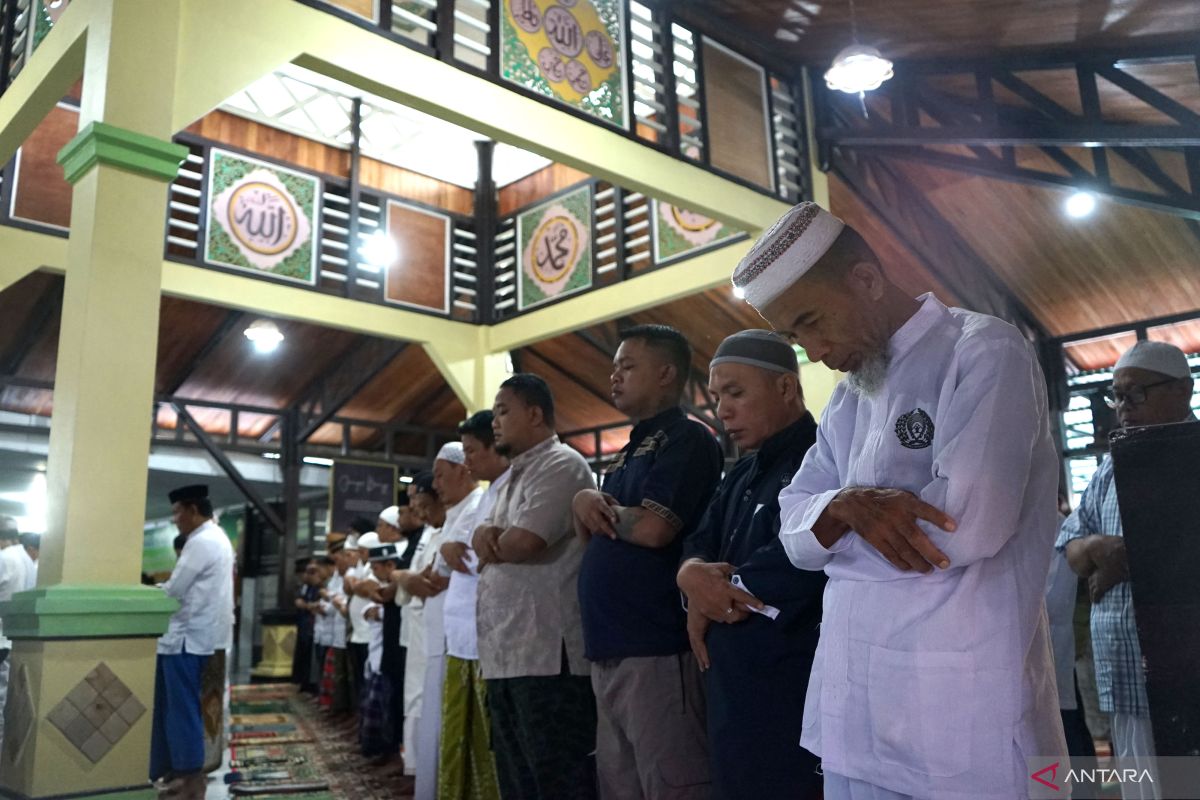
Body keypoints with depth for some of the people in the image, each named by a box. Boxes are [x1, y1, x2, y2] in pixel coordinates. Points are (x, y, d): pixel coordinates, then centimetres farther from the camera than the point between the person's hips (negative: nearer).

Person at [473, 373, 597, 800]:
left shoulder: (560, 465, -9)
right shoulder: (515, 477, 23)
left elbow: (524, 541, -20)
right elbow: (487, 537, 17)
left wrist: (491, 548, 1)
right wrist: (485, 533, -6)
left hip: (547, 654, -10)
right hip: (506, 654, 10)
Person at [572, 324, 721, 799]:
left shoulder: (687, 440, -8)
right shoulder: (630, 451, 20)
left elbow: (653, 528, -20)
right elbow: (593, 538, 21)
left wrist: (594, 505, -2)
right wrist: (585, 506, -2)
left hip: (656, 646, -10)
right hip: (610, 648, 10)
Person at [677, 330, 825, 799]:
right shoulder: (742, 474, 16)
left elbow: (792, 566, -27)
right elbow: (698, 548, 12)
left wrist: (710, 587, -11)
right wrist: (693, 576, -12)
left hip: (793, 701, -9)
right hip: (732, 695, 9)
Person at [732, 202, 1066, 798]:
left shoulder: (985, 352, -9)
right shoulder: (850, 396, 13)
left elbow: (970, 522, -23)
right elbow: (795, 534, 7)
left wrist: (832, 529, -7)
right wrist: (847, 507, -16)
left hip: (962, 719, -6)